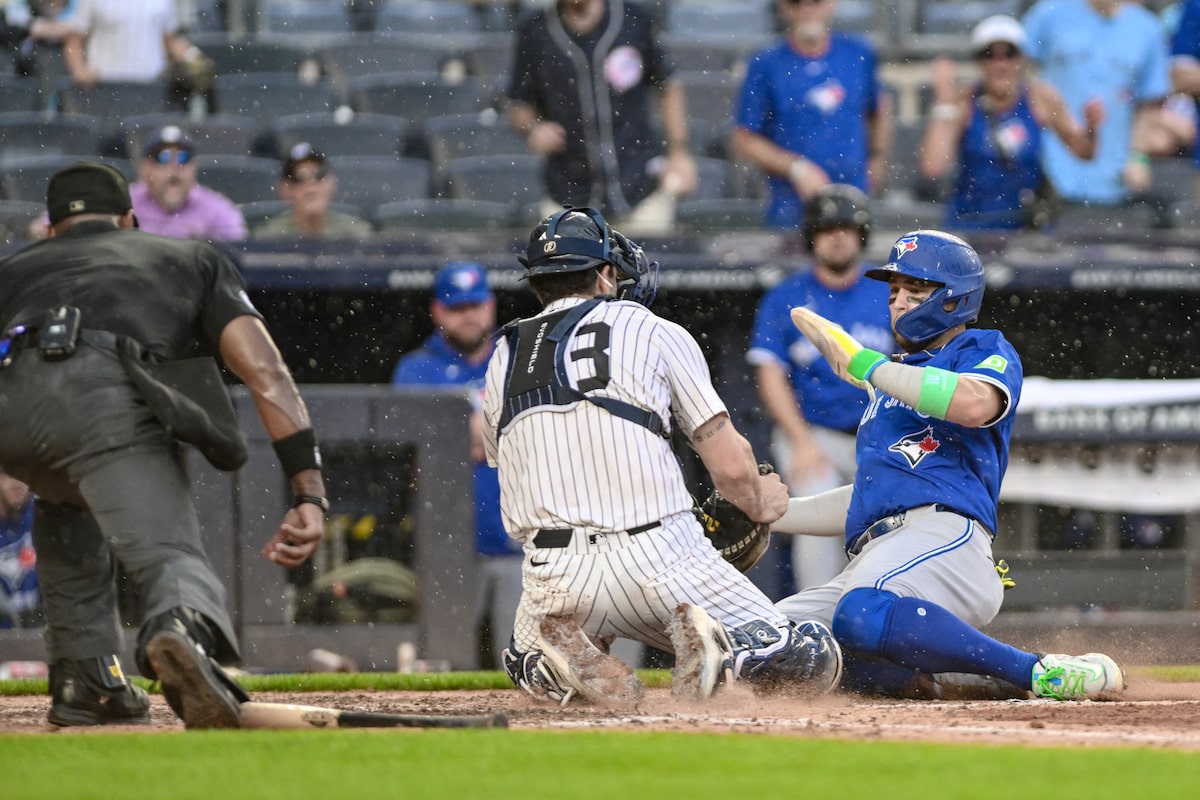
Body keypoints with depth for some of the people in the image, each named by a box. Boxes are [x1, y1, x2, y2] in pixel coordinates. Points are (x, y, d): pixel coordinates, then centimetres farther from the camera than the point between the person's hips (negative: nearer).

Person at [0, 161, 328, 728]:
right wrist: (310, 493, 10)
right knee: (173, 558, -15)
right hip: (107, 396, -3)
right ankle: (182, 632, -51)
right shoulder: (193, 258, 35)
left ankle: (86, 681, 29)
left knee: (66, 497, 35)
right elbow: (264, 372, 18)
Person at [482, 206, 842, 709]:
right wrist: (760, 503, 24)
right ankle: (724, 654, -23)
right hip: (661, 564, -3)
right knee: (814, 663, 9)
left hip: (555, 579, 3)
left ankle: (569, 658, -1)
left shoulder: (502, 361, 16)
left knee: (529, 662, 36)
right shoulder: (654, 333, 5)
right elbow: (731, 467, 2)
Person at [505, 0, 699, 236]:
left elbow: (668, 88, 9)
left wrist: (679, 150, 1)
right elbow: (518, 105, 8)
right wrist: (532, 128, -13)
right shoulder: (534, 32, -1)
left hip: (639, 183, 0)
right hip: (569, 191, 0)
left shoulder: (635, 22, -2)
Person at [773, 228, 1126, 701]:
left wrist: (866, 364, -5)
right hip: (872, 557, 9)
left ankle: (1044, 674, -33)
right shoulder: (896, 380, 36)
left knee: (863, 614, -41)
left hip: (943, 535, -9)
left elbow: (975, 404, -15)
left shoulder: (984, 351, 12)